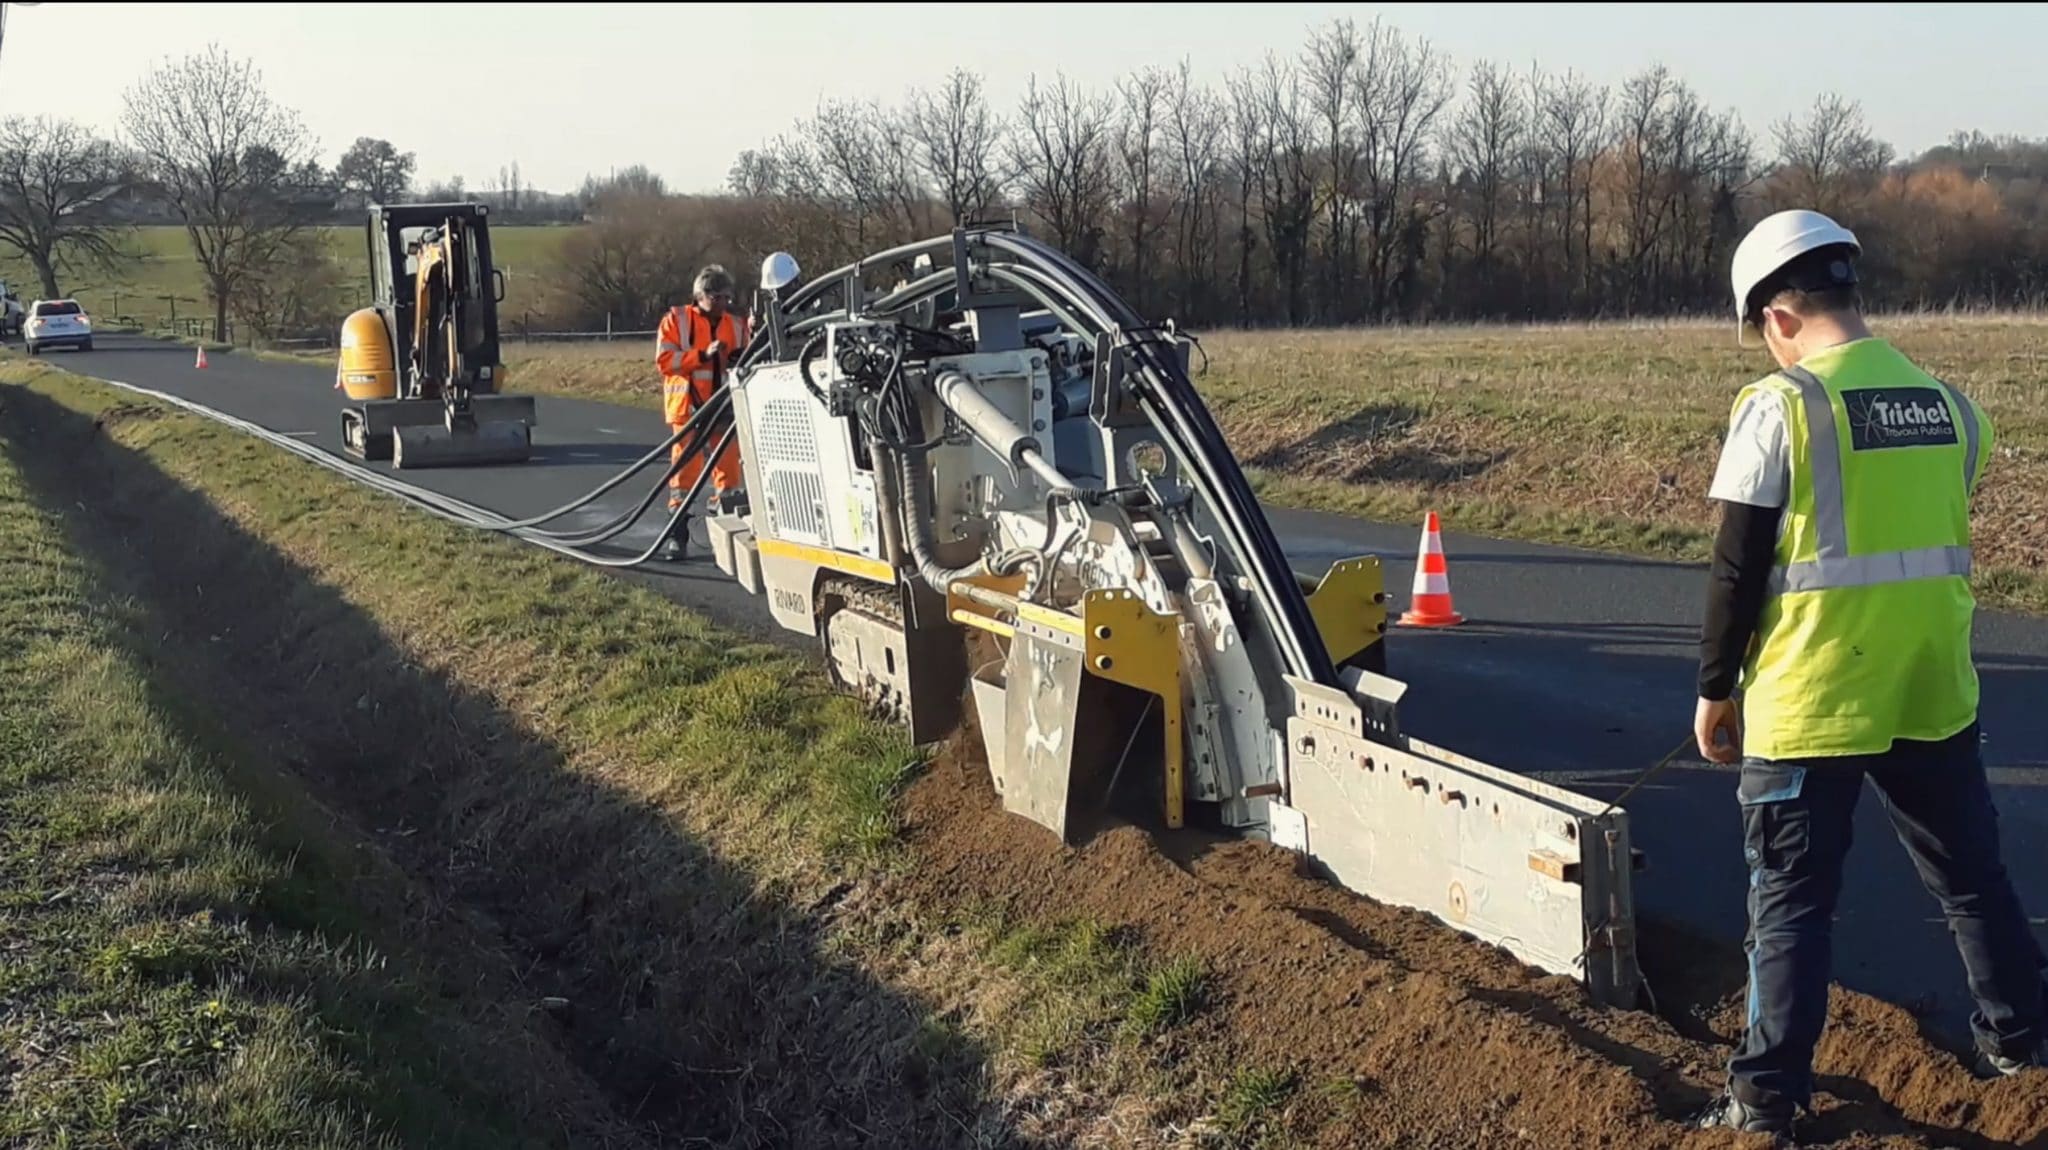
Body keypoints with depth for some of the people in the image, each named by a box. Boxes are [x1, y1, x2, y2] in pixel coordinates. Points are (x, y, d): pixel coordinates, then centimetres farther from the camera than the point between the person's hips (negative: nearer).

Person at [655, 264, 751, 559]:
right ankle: (676, 533, 0)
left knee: (728, 467, 6)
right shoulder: (676, 320, 0)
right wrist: (703, 354, -18)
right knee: (685, 468, -4)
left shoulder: (736, 324, 10)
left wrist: (743, 357, -8)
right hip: (690, 407, -4)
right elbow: (664, 360, -9)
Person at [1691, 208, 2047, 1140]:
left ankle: (1768, 1093, 9)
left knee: (1792, 901, 5)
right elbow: (1939, 539, 13)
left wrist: (1716, 689, -1)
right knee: (1972, 876, 22)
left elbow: (1737, 570, -11)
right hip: (1931, 692, 5)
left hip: (1807, 702, -5)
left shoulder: (1779, 406, -12)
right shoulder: (1947, 406, 5)